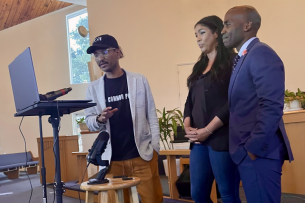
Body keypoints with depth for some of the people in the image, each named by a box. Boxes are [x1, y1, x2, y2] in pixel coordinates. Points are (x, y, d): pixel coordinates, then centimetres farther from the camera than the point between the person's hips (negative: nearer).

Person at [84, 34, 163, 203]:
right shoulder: (93, 88, 5)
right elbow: (89, 122, 6)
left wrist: (154, 147, -3)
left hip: (142, 155, -1)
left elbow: (152, 116, 4)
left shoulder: (139, 81, 3)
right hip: (112, 159, 1)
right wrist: (100, 119, -16)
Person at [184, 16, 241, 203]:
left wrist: (208, 130, -14)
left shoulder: (231, 61, -3)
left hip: (221, 138, -7)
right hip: (199, 140, 7)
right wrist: (187, 126, -1)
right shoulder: (199, 67, 18)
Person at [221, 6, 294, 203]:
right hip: (248, 151, 9)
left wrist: (253, 148, -18)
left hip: (259, 152, -9)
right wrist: (246, 148, 12)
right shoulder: (243, 59, 18)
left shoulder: (260, 53, -12)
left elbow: (272, 106, -22)